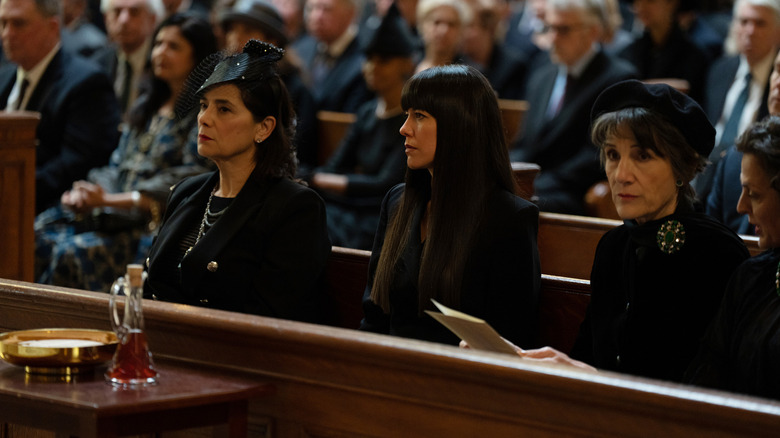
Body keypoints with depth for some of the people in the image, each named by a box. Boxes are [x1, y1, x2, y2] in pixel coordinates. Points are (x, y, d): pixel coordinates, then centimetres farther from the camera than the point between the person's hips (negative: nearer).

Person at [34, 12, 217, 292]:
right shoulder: (146, 106, 23)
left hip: (155, 223, -7)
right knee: (36, 237, -17)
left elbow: (189, 180, -13)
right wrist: (85, 193, -3)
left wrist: (111, 200, -16)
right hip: (117, 215, 7)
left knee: (78, 252, -30)